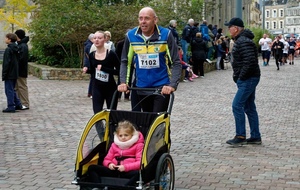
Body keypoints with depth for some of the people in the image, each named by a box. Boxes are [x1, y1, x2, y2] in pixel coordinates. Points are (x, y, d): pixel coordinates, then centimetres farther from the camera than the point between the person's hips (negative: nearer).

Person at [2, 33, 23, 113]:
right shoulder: (16, 49, 10)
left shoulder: (8, 50, -16)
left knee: (9, 90, -2)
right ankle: (18, 105, 20)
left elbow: (6, 63, -19)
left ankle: (11, 107, 0)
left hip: (9, 74, -9)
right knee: (12, 90, 18)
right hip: (15, 74, 9)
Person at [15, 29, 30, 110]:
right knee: (17, 87, 15)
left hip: (21, 70, -10)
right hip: (17, 70, 10)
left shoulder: (23, 46, -17)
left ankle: (25, 104, 2)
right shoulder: (19, 45, 13)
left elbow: (22, 59, -24)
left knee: (22, 86, -4)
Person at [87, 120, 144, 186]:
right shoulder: (114, 145, 22)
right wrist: (109, 164, -2)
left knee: (138, 173, -40)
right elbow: (106, 160, 24)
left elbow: (140, 162, -3)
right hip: (114, 170, 4)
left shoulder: (138, 145, 8)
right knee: (92, 168, -14)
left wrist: (125, 167, -16)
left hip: (128, 172, -4)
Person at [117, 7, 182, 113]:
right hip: (142, 87, 3)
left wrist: (172, 85, -22)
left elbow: (176, 63, -10)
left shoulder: (166, 35, -11)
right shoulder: (131, 36, -3)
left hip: (162, 87, -3)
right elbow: (125, 61, 6)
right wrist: (123, 82, -7)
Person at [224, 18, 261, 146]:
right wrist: (237, 76, 15)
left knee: (237, 105, -10)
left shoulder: (243, 42, -18)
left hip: (248, 79, -11)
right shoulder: (239, 40, 16)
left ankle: (240, 136, -5)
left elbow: (250, 61, -26)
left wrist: (241, 77, -20)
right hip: (248, 79, 11)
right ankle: (255, 136, 18)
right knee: (249, 107, 13)